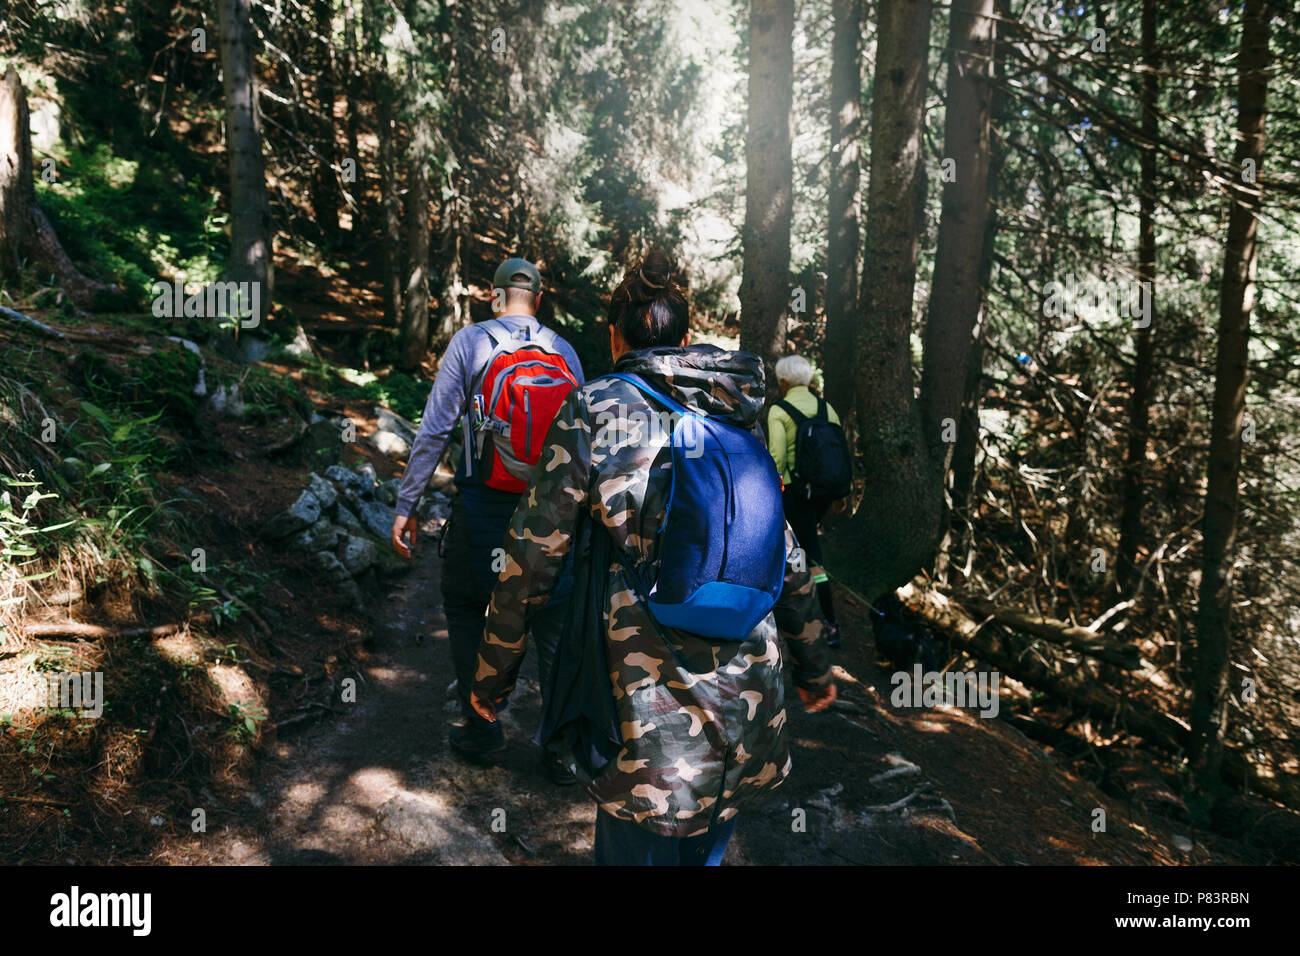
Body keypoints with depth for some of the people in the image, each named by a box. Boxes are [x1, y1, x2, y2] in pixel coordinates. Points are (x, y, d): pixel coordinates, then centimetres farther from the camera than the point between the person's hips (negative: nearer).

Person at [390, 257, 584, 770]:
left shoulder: (470, 342, -4)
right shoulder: (565, 351, 4)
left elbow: (434, 430, -7)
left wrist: (406, 505, -1)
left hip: (482, 509, -3)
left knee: (465, 612, 16)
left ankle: (481, 727, 23)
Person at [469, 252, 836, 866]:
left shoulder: (594, 410, -6)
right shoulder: (739, 417, 8)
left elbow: (533, 556, -7)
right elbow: (784, 556, 12)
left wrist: (492, 674, 5)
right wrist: (813, 665, 23)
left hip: (651, 694, -5)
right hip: (747, 698, 5)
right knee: (705, 852, 24)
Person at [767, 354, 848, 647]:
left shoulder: (778, 411, -9)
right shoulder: (825, 407, 7)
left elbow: (777, 457, -16)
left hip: (795, 488, -5)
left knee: (814, 556, -1)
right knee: (807, 537, 28)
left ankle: (832, 625, -2)